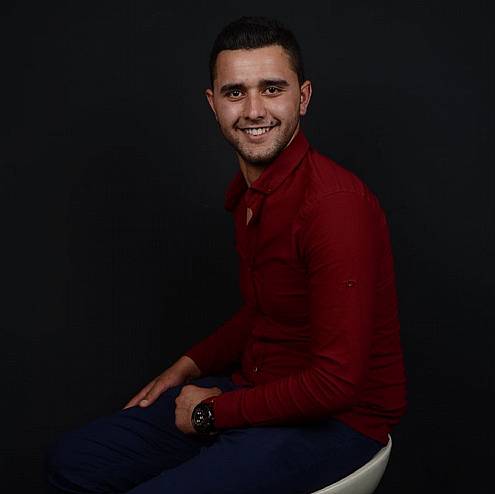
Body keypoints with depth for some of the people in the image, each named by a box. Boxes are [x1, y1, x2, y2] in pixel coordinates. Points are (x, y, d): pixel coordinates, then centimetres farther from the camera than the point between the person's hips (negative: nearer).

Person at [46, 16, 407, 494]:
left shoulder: (334, 202, -25)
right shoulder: (248, 191, 5)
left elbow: (337, 381, -26)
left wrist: (213, 412, -15)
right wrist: (188, 366, 8)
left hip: (335, 418, -8)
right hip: (256, 389, 8)